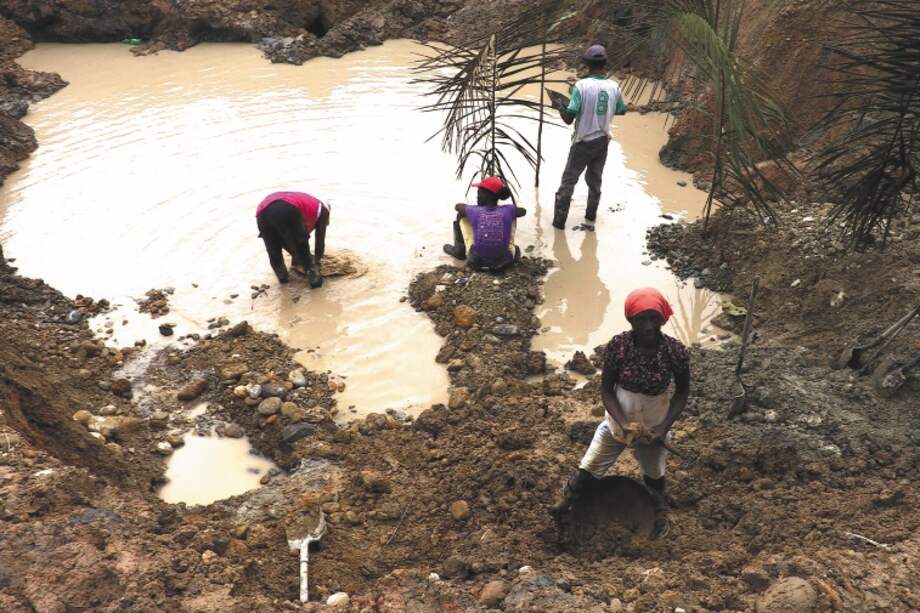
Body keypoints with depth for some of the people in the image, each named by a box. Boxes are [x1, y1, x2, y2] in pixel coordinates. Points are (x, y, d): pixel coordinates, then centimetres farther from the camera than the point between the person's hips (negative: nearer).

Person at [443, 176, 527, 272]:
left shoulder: (474, 211, -11)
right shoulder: (508, 211, -9)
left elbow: (458, 206, 13)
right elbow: (523, 211, 16)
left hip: (476, 262, -1)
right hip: (504, 262, 1)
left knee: (462, 215, 15)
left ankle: (459, 250, 36)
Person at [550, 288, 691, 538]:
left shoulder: (676, 351, -26)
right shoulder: (617, 345, -26)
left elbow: (682, 392, -10)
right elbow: (606, 389, -15)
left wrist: (664, 426, -19)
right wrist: (623, 423, -26)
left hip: (654, 425, 1)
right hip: (618, 420, 0)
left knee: (654, 473, 27)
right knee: (590, 466, 14)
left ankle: (659, 511, 58)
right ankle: (566, 500, 42)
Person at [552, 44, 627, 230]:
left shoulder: (582, 86, -18)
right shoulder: (614, 86, -5)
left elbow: (569, 118, -18)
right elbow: (622, 110, 12)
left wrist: (560, 108, 2)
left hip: (583, 143, -4)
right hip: (603, 141, 4)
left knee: (569, 181, 6)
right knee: (595, 180, 22)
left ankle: (559, 220, 9)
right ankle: (591, 214, 37)